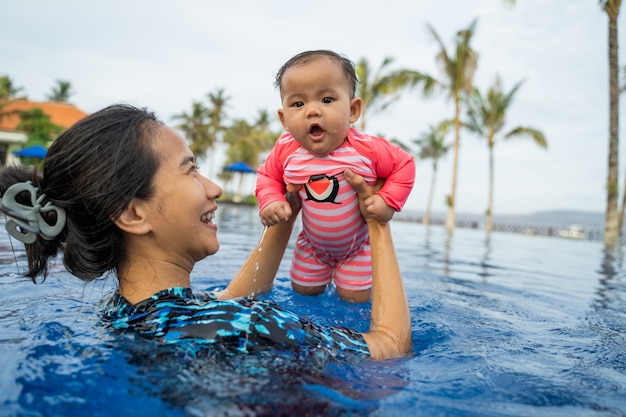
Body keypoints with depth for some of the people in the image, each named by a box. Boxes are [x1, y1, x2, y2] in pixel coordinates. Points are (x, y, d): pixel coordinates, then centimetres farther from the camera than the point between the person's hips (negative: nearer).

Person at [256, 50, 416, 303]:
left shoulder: (366, 149, -29)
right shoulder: (286, 150, -22)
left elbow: (404, 166, -14)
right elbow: (268, 176, -4)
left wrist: (389, 201, -25)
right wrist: (270, 202, -23)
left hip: (356, 245, -2)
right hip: (312, 244, 3)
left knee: (355, 299, 7)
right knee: (304, 291, 20)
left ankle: (348, 278, 40)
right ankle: (324, 272, 52)